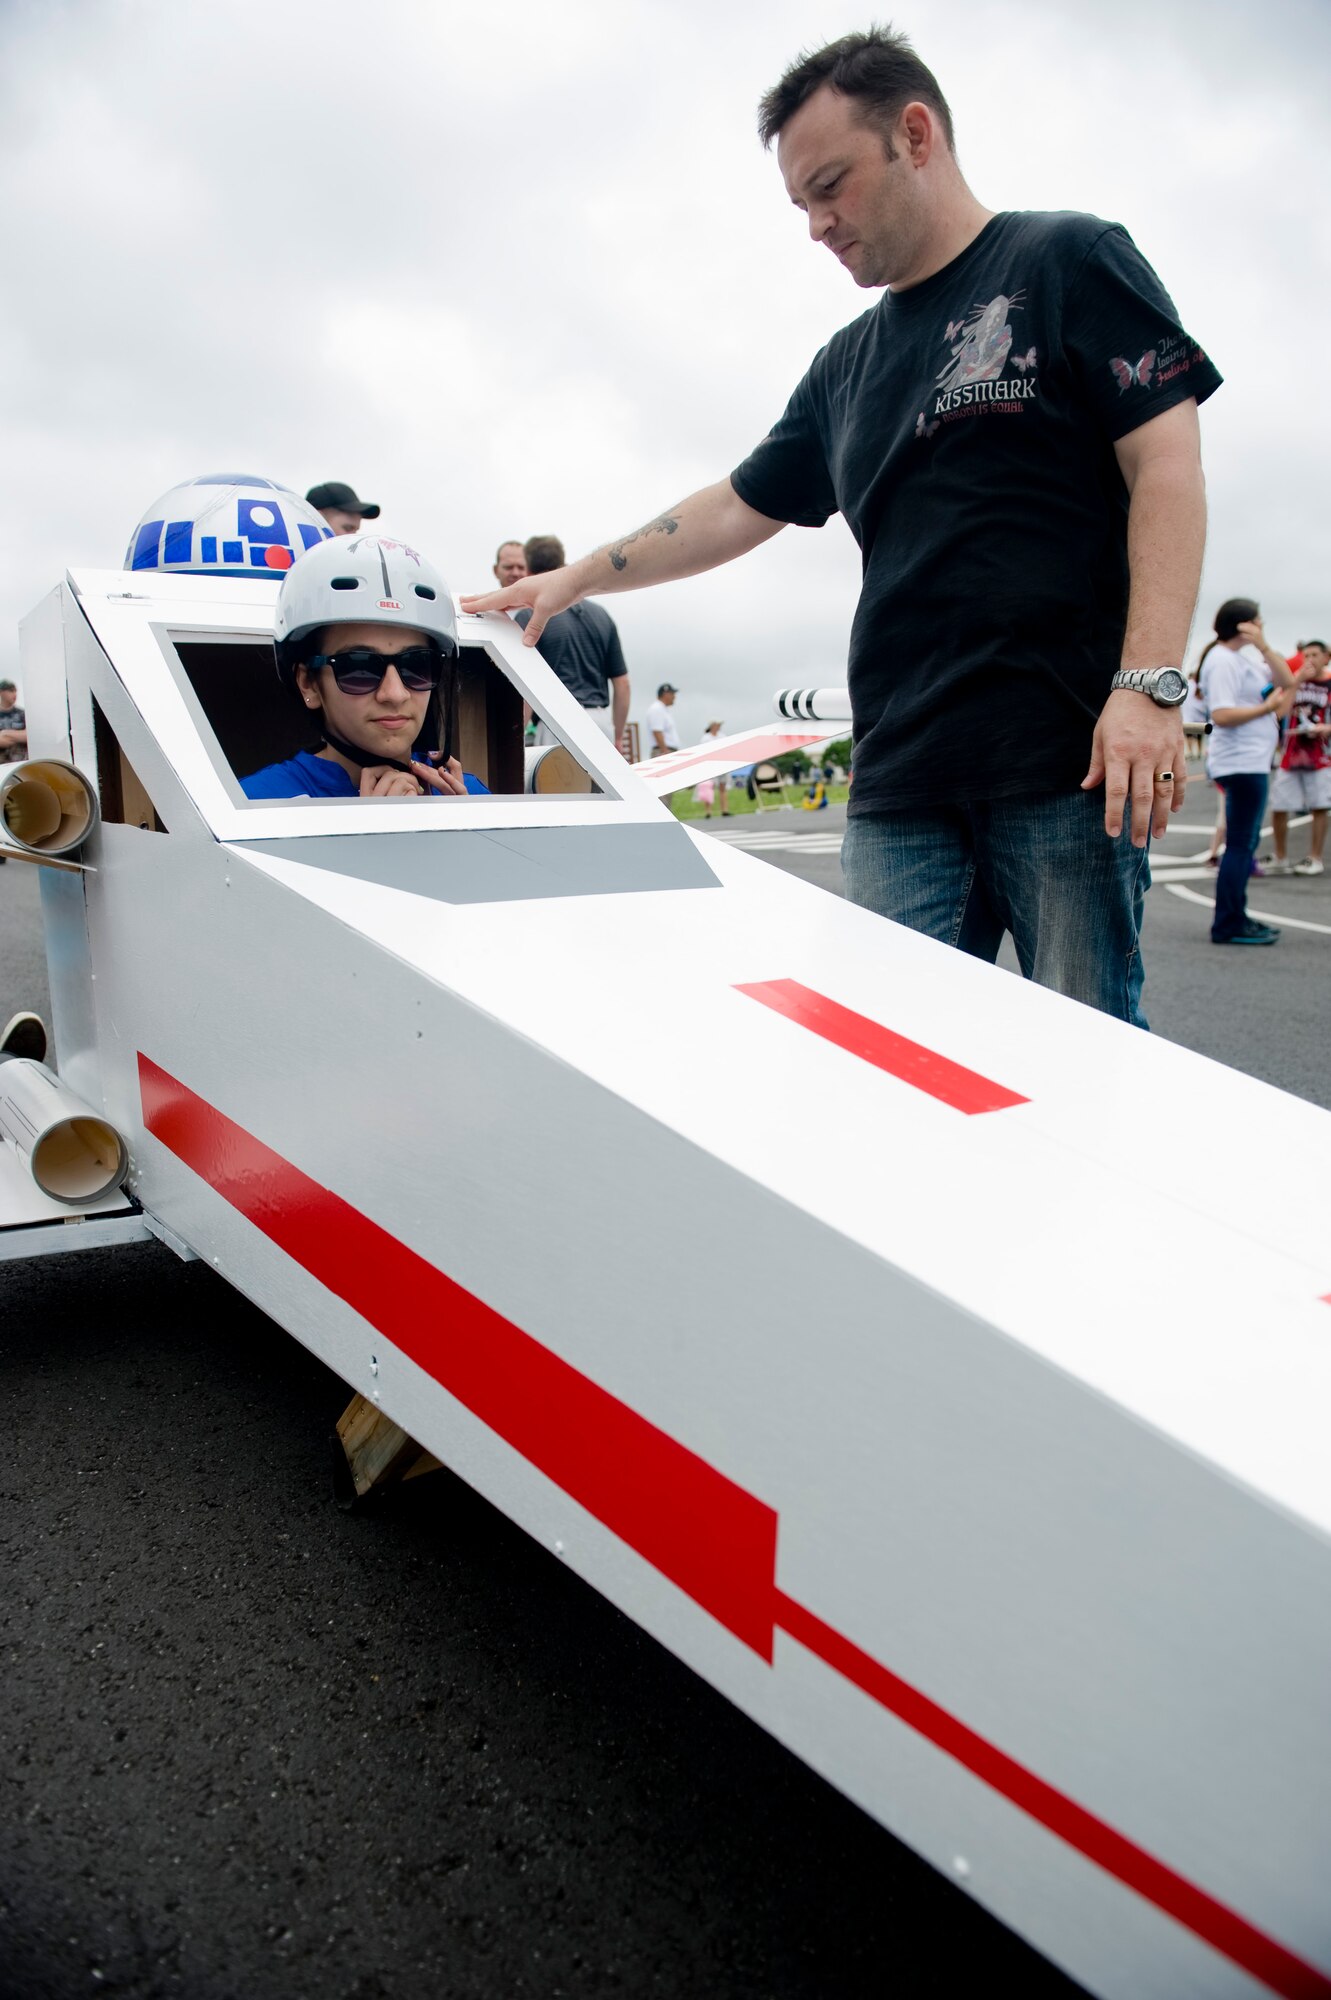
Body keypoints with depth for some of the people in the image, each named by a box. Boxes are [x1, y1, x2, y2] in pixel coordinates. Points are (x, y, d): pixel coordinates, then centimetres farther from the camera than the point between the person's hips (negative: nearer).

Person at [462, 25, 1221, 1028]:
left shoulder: (1070, 261, 6)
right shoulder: (848, 364, 23)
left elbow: (1167, 466, -3)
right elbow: (736, 510, 28)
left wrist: (1148, 684, -15)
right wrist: (574, 578, 25)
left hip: (1068, 764, -5)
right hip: (899, 785, 5)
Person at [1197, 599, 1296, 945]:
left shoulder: (1248, 655, 15)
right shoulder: (1222, 661, -14)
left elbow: (1286, 681, 7)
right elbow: (1221, 715, -23)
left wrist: (1264, 646, -4)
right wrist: (1267, 707, -17)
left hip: (1252, 762, 10)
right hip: (1241, 763, -10)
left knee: (1245, 843, 15)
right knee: (1240, 845, -8)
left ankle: (1236, 918, 22)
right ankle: (1228, 926, -4)